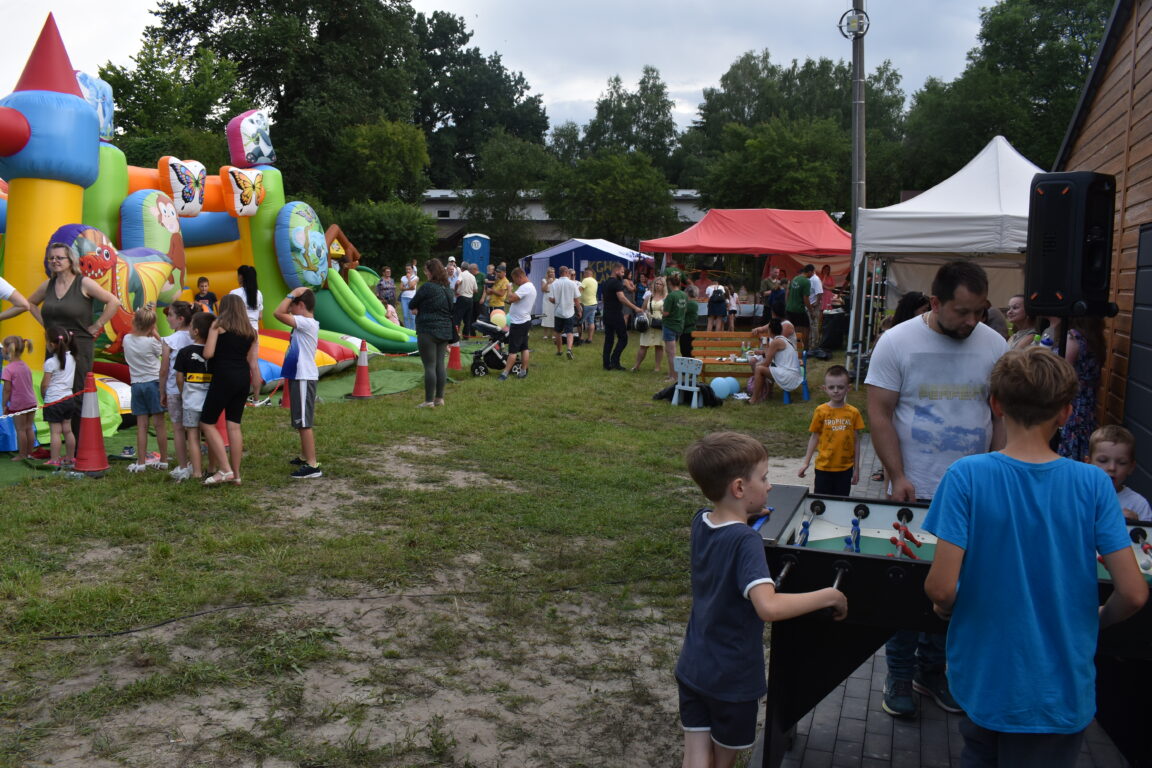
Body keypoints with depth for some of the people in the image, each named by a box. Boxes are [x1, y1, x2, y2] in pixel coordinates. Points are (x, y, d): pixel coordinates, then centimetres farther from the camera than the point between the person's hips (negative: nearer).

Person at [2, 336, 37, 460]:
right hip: (31, 402, 6)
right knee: (29, 428, 11)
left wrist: (5, 404, -6)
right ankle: (29, 453, 19)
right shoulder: (26, 366, 7)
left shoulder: (8, 369, -15)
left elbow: (7, 389, -15)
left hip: (18, 404, -6)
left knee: (20, 429, 2)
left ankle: (22, 454, 9)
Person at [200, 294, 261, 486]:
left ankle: (225, 469, -4)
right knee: (234, 425, 10)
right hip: (243, 378, 6)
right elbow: (253, 362, 9)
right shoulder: (250, 331, 12)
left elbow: (208, 353, -10)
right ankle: (236, 474, 12)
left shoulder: (218, 325, -2)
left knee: (207, 423, 4)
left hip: (223, 377, -6)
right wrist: (256, 386, 12)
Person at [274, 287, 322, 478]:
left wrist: (292, 294, -15)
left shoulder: (307, 323, -18)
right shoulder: (303, 323, 12)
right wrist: (293, 296, 10)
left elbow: (278, 313, -24)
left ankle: (312, 465, -7)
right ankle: (304, 457, 34)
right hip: (299, 376, 10)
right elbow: (281, 313, 21)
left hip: (304, 378, -10)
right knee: (301, 421, 21)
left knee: (304, 422, -9)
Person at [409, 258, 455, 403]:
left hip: (428, 331, -7)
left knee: (429, 366, -4)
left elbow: (411, 305, -9)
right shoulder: (448, 289, 11)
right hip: (445, 330, 7)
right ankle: (439, 398, 15)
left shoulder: (427, 287, -14)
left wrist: (417, 309, 11)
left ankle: (429, 401, -2)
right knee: (440, 364, 11)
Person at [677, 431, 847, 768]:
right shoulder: (746, 541, -25)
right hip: (733, 679, -5)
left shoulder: (700, 522, -3)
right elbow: (768, 607, -38)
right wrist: (829, 596, -27)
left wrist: (744, 515, 11)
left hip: (691, 670, 5)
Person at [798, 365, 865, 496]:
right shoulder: (821, 411, -6)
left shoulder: (853, 412, -3)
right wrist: (806, 462, 3)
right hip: (824, 467, -1)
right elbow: (814, 438, 3)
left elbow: (855, 442, 3)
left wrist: (856, 469, 6)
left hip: (845, 468, 1)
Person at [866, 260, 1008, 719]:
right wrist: (898, 476, -13)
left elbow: (1004, 417, 7)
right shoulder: (897, 342, -7)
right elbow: (879, 413, -7)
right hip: (914, 492, -2)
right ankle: (899, 676, 22)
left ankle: (932, 671, 28)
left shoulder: (995, 347, 1)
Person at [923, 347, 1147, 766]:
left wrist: (945, 608, 3)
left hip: (983, 681, -1)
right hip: (1062, 692, 1)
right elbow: (1133, 593, -12)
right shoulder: (1093, 484, -12)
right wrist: (1095, 621, 10)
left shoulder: (967, 476, -17)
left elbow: (941, 588, -21)